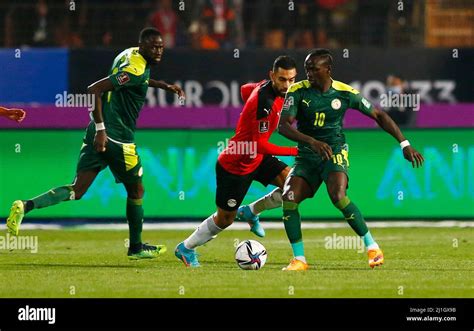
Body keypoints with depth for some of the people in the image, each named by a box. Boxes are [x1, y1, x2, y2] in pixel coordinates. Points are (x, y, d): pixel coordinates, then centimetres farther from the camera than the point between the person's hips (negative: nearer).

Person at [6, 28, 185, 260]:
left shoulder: (130, 55, 14)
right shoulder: (135, 68, -16)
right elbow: (94, 90, -23)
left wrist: (164, 85, 33)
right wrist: (101, 129, -23)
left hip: (99, 135, 9)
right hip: (117, 137, -9)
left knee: (77, 190, 1)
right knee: (136, 190, 12)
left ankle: (26, 206, -19)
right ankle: (136, 248, 25)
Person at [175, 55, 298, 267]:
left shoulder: (267, 87, -5)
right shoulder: (264, 102, -32)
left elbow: (245, 90, 18)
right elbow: (261, 146, -30)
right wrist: (296, 151, -31)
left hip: (256, 159, 8)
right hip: (234, 166, -8)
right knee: (225, 219, 6)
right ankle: (186, 248, 28)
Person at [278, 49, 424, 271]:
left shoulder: (345, 93, -6)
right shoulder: (298, 91, -7)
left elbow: (378, 116, 4)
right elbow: (283, 125, -18)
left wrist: (404, 144, 0)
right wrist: (311, 141, -34)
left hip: (335, 152, -2)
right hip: (306, 155, 2)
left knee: (338, 196, -29)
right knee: (288, 198, -19)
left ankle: (372, 247, -13)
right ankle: (299, 259, -6)